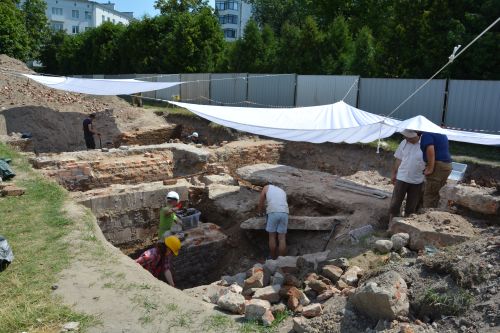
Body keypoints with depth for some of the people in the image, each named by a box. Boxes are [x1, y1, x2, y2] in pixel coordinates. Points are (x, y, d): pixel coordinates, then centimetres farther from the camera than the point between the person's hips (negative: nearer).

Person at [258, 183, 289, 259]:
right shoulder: (282, 191, 31)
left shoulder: (266, 187, 20)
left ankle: (273, 259, 13)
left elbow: (260, 203, 17)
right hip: (284, 213, 3)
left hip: (272, 212, -3)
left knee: (272, 236, 8)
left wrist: (260, 213, 33)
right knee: (282, 238, 4)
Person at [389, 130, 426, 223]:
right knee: (395, 204, 2)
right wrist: (394, 173, 9)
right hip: (402, 178, 2)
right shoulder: (404, 143, -2)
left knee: (411, 207, 12)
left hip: (417, 181, -1)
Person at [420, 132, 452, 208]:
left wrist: (430, 168, -19)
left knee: (429, 195, -3)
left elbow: (430, 149, -24)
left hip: (438, 165, -9)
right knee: (435, 194, 15)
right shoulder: (441, 132, 20)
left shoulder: (427, 134, -10)